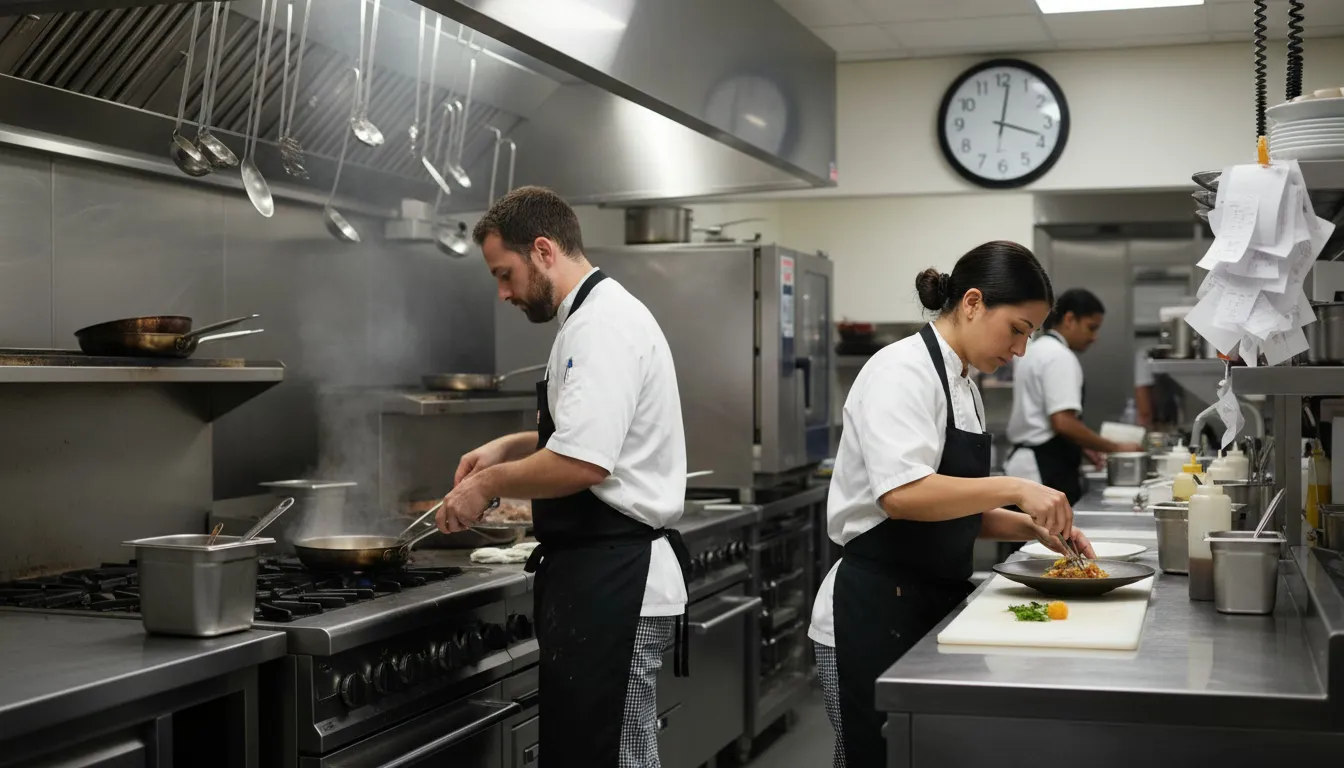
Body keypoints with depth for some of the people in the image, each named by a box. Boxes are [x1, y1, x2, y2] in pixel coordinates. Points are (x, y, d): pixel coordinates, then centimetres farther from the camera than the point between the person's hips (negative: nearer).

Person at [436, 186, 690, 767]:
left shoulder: (603, 326, -17)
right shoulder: (598, 317, 17)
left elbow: (582, 464, -27)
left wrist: (489, 485, -11)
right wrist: (510, 447, 16)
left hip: (612, 584, -11)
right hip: (601, 574, 11)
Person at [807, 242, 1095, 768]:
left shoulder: (962, 385, 15)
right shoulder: (903, 371, -14)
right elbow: (903, 495, -28)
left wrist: (1033, 527, 6)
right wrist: (1015, 488, -24)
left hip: (931, 607, 10)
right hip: (875, 612, -9)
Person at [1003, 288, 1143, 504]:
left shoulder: (1035, 350, 18)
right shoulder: (1059, 357, -14)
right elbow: (1063, 422, -23)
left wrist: (1082, 448, 19)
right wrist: (1115, 447, -14)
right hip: (1046, 470, -10)